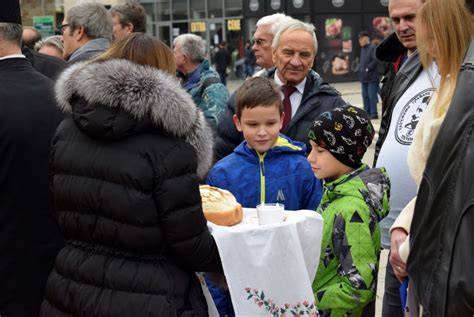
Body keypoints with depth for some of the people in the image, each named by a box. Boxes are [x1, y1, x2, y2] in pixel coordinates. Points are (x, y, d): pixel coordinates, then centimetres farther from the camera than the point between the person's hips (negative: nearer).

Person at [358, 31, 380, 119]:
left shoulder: (372, 48, -12)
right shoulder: (363, 49, 13)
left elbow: (375, 60, -21)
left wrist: (368, 68, -17)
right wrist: (360, 69, 9)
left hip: (372, 77, -9)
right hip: (364, 77, 9)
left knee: (372, 95, -6)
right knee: (365, 95, 12)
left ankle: (373, 113, -1)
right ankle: (367, 112, 20)